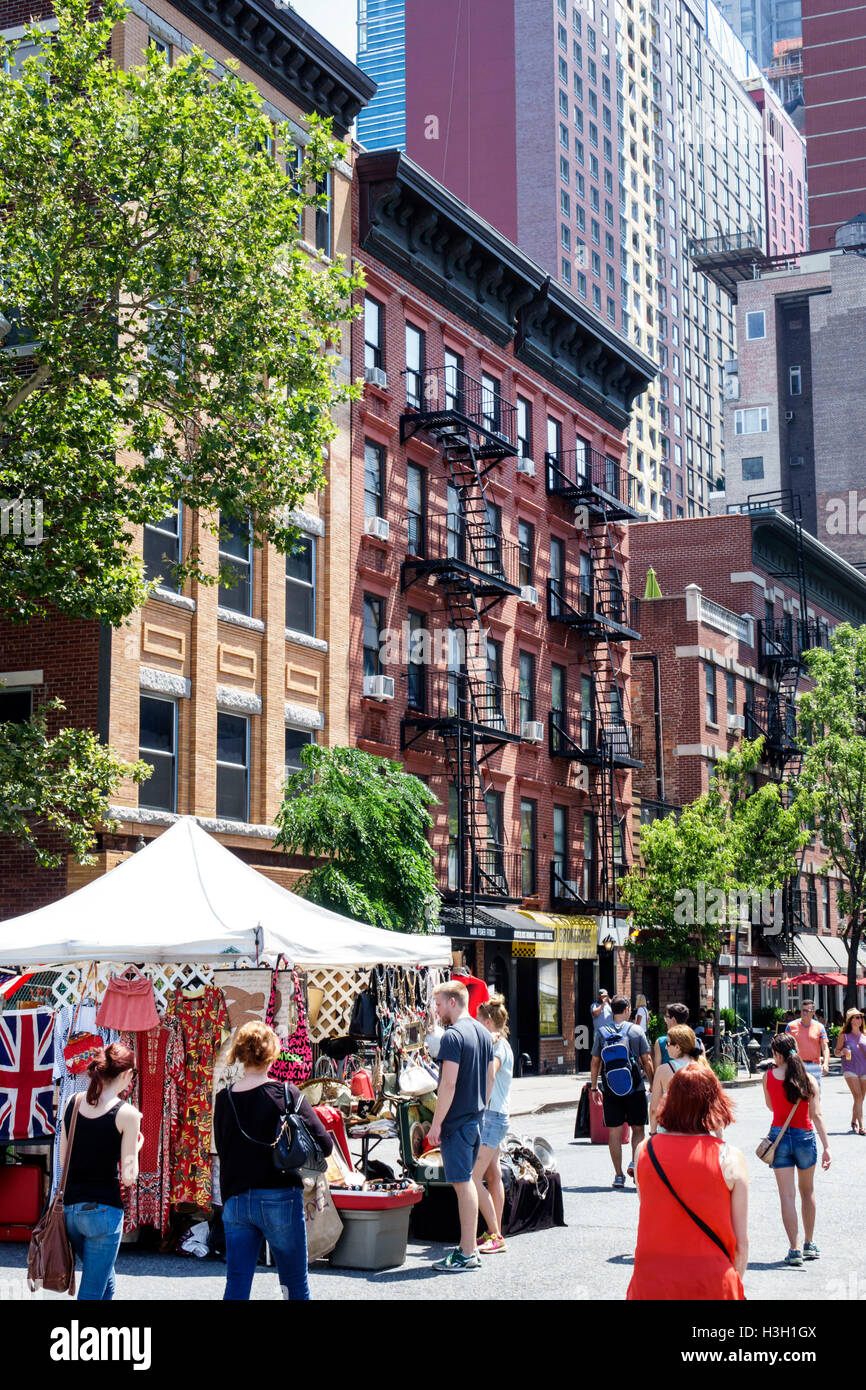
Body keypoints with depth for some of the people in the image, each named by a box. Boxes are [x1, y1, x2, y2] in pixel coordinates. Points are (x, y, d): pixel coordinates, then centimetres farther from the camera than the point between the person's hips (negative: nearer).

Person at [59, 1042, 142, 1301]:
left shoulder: (73, 1103, 4)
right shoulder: (127, 1114, -11)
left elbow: (63, 1160, 10)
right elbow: (128, 1177, -10)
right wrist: (136, 1146, 6)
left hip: (69, 1207, 6)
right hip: (103, 1209, -6)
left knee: (106, 1282, 24)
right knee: (92, 1293, 4)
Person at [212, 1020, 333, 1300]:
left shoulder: (224, 1100, 1)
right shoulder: (284, 1095, -10)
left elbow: (222, 1149, 11)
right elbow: (324, 1145, -11)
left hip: (235, 1201, 4)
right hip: (279, 1199, -4)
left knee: (236, 1289, 6)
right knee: (295, 1285, 11)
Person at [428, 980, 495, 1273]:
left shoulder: (453, 1036, -17)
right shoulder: (483, 1033, 11)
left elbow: (449, 1084, -21)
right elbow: (490, 1077, 17)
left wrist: (436, 1124, -17)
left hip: (457, 1121, -9)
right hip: (476, 1118, 9)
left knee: (463, 1183, -4)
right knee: (466, 1180, 16)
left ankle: (467, 1255, 0)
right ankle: (468, 1246, 23)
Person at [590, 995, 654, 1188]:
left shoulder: (602, 1032, 2)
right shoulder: (636, 1031, -1)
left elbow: (595, 1063, 5)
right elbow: (646, 1062, -1)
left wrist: (594, 1087, 14)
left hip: (610, 1090, 1)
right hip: (635, 1089, -1)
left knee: (614, 1133, 6)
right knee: (638, 1129, 12)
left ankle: (618, 1175, 6)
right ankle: (634, 1163, -8)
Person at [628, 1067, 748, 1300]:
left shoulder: (644, 1150, -1)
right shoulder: (730, 1158, -7)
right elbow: (741, 1242, -4)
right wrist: (733, 1285, 11)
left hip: (650, 1281, 2)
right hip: (712, 1283, -2)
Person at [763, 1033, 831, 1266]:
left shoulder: (768, 1077, -6)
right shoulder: (808, 1079, -7)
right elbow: (817, 1115, -13)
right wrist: (826, 1146, -14)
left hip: (779, 1135, -1)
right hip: (805, 1136, 1)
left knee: (787, 1195, 1)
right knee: (807, 1192, 20)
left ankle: (794, 1249, -3)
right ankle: (809, 1244, 27)